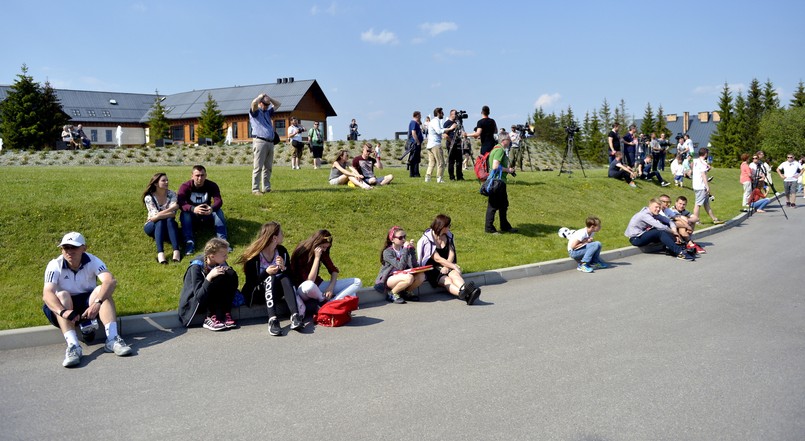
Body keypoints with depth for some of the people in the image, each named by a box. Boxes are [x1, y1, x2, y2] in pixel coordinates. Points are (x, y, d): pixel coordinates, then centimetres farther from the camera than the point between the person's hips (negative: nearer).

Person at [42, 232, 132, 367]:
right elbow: (47, 294, -30)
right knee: (62, 295, -31)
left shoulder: (92, 261, -14)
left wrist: (97, 303, -49)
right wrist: (63, 311, -50)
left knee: (101, 290, -28)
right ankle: (73, 346, -47)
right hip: (65, 306, 0)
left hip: (88, 303, 0)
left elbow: (111, 281, -33)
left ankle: (112, 339, -41)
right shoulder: (55, 266, -15)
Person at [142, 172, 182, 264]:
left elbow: (173, 215, -18)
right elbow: (155, 216, -22)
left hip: (168, 226, 1)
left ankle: (176, 251, -47)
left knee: (170, 220, -32)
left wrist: (159, 215, -28)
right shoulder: (149, 197, -12)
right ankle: (160, 253, -50)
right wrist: (171, 208, -30)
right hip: (153, 227, -1)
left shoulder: (172, 195, -7)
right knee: (160, 221, -34)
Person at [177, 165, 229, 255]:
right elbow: (180, 203, -34)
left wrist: (212, 208, -54)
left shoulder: (212, 185, -14)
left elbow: (218, 200, -29)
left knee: (219, 211, -28)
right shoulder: (185, 187, -18)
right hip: (192, 216, -1)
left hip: (207, 214, 1)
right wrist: (193, 209, -55)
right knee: (184, 214, -33)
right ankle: (189, 242, -38)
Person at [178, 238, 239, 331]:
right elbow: (199, 296, -30)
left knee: (232, 275, -17)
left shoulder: (221, 263, -7)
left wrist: (228, 270, -19)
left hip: (214, 302, 6)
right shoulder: (196, 267, -24)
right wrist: (209, 277, -41)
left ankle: (225, 314, -17)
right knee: (216, 279, -31)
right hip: (194, 304, -6)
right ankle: (211, 318, -22)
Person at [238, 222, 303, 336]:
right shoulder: (254, 255, -12)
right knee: (270, 278, -33)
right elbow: (250, 282, -12)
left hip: (276, 291, 4)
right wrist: (266, 273, -28)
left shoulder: (282, 251, 2)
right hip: (257, 294, -4)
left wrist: (283, 268, -18)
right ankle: (272, 320, -51)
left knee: (284, 277, -27)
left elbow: (290, 276, 3)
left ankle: (295, 317, -45)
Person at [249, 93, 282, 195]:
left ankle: (266, 188, 11)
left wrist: (268, 98, 20)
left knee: (268, 167, 7)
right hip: (260, 142, -7)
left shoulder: (268, 112, 25)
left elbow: (278, 104, 32)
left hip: (270, 143, 7)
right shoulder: (255, 112, 4)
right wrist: (261, 96, 1)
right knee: (258, 167, -9)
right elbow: (254, 103, -18)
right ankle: (255, 189, -10)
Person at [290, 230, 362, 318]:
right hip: (302, 289, -6)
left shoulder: (322, 252, 0)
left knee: (357, 282, -6)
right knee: (309, 286, -46)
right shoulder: (301, 254, -17)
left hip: (318, 286, 6)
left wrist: (331, 287, -11)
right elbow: (310, 280, -24)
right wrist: (317, 257, -25)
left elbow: (334, 270, 8)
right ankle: (326, 300, -14)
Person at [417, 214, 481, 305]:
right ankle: (466, 295, -64)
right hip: (432, 269, -5)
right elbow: (437, 258, -16)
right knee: (447, 281, -33)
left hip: (447, 266, 5)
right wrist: (454, 267, -20)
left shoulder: (448, 235, 9)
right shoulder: (426, 239, -10)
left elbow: (451, 254, 3)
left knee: (454, 274, -31)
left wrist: (447, 267, -15)